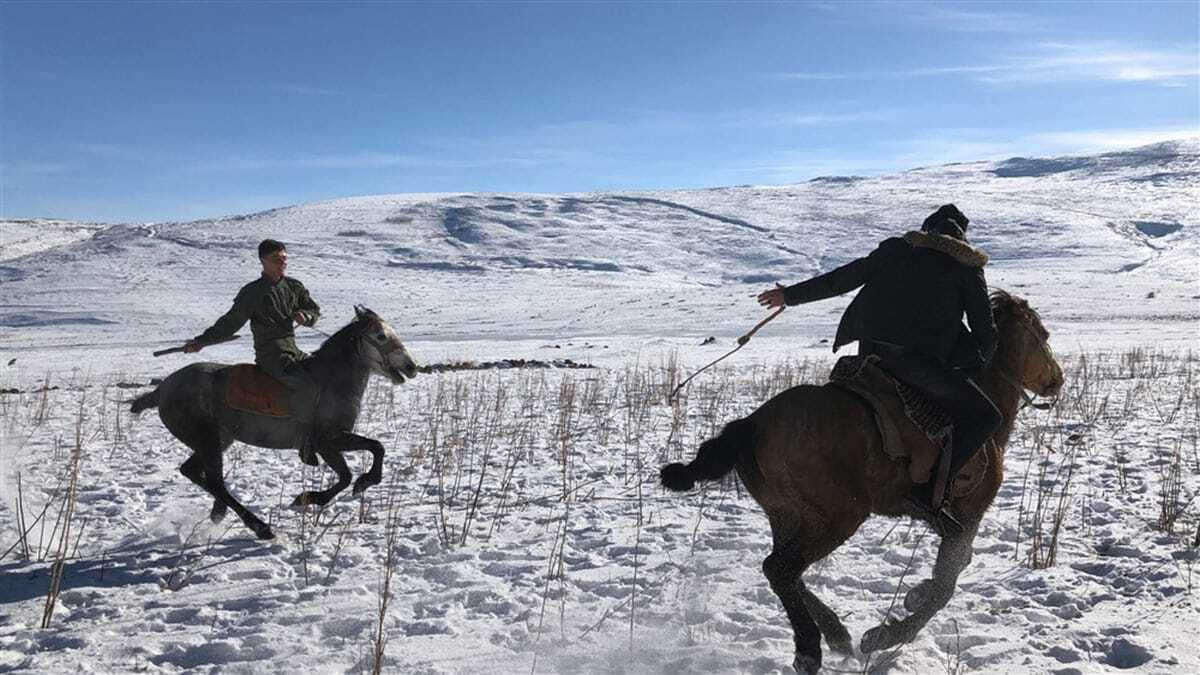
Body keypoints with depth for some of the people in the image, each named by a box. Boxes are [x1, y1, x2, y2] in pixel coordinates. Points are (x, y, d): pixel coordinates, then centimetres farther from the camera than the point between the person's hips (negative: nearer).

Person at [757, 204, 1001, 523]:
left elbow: (844, 278, 19)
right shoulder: (968, 267, 14)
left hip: (872, 352, 5)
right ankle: (932, 488, -8)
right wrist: (977, 365, 28)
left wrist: (791, 294, 26)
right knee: (985, 416, 5)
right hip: (921, 361, -5)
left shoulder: (895, 248, 21)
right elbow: (985, 331, 11)